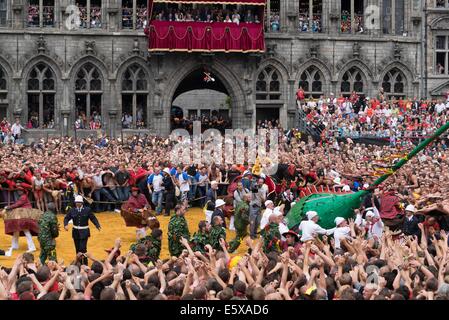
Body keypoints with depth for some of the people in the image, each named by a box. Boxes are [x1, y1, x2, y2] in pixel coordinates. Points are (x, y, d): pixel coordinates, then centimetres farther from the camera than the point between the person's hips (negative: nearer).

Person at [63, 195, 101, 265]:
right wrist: (66, 225, -15)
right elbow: (66, 218, 5)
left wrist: (97, 225, -18)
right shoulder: (72, 210, 0)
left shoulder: (87, 210, -6)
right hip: (76, 232, 3)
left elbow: (93, 218, -2)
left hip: (84, 232, -3)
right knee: (77, 249, 10)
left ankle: (85, 264, -3)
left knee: (83, 248, -13)